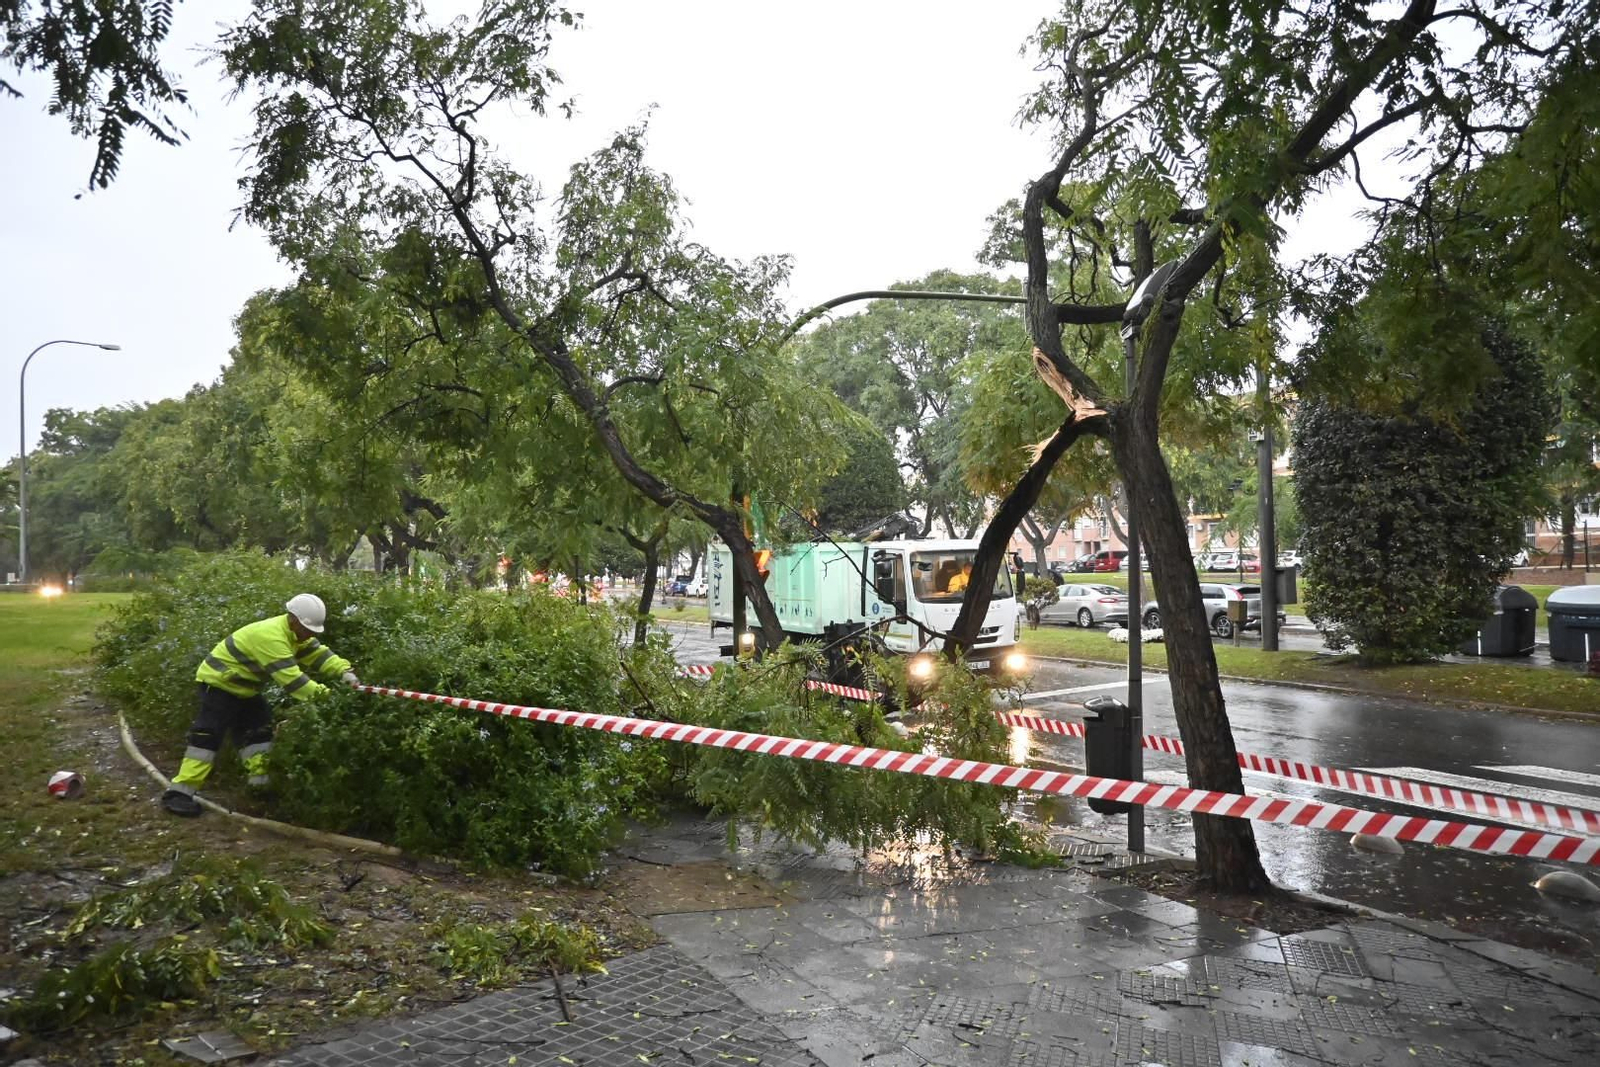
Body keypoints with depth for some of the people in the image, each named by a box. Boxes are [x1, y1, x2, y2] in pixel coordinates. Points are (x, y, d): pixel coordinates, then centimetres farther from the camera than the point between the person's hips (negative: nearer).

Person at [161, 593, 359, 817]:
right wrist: (322, 694, -38)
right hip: (219, 682, -10)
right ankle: (179, 793, -11)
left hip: (243, 686, 10)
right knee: (209, 735, -14)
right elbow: (290, 677, -37)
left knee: (259, 729, 8)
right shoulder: (271, 637, -33)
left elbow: (318, 654, -6)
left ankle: (260, 783, 13)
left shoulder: (295, 633, -2)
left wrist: (345, 672, -22)